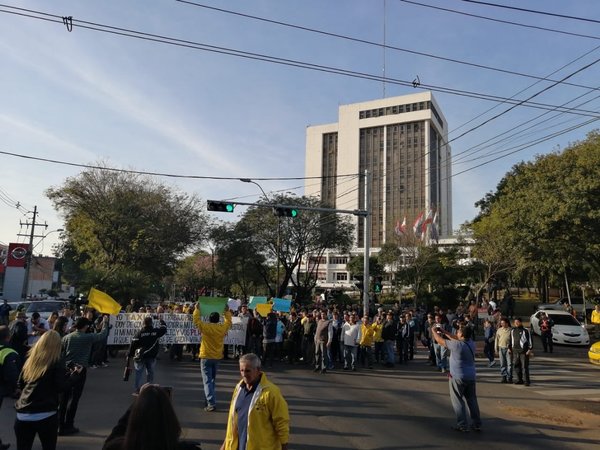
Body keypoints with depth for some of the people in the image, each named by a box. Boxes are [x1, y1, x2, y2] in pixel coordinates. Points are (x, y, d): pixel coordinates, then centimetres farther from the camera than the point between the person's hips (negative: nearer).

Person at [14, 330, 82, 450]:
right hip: (46, 416, -4)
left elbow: (20, 385, 18)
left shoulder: (31, 359, 10)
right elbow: (61, 387, -9)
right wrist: (75, 374, 4)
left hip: (22, 415, 4)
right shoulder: (57, 361, -4)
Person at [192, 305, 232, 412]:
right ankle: (209, 398, 34)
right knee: (212, 379, 22)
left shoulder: (205, 327, -14)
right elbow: (228, 321, 15)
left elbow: (196, 319, -3)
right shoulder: (223, 327, -4)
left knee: (207, 381, -5)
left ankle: (211, 403, -15)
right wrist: (227, 311, 25)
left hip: (206, 357, -4)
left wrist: (197, 309, 8)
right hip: (217, 357, 5)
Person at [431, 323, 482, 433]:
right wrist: (444, 331, 19)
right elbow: (456, 338, 16)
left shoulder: (457, 345, -21)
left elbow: (440, 340, -10)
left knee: (458, 401, 5)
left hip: (458, 378, -7)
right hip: (471, 377, 7)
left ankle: (462, 425, 7)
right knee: (472, 400, 14)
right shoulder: (471, 343, 0)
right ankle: (477, 424, 19)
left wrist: (434, 331, 6)